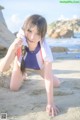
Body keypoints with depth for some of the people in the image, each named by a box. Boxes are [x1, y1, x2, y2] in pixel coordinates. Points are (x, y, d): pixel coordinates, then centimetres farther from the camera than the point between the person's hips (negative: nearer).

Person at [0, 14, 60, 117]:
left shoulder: (45, 49, -43)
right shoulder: (18, 44, -41)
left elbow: (49, 77, -41)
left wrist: (50, 103, -44)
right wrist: (13, 49, -56)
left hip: (39, 66, 0)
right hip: (21, 64, 0)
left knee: (56, 84, 1)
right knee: (13, 88, -7)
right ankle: (23, 74, 29)